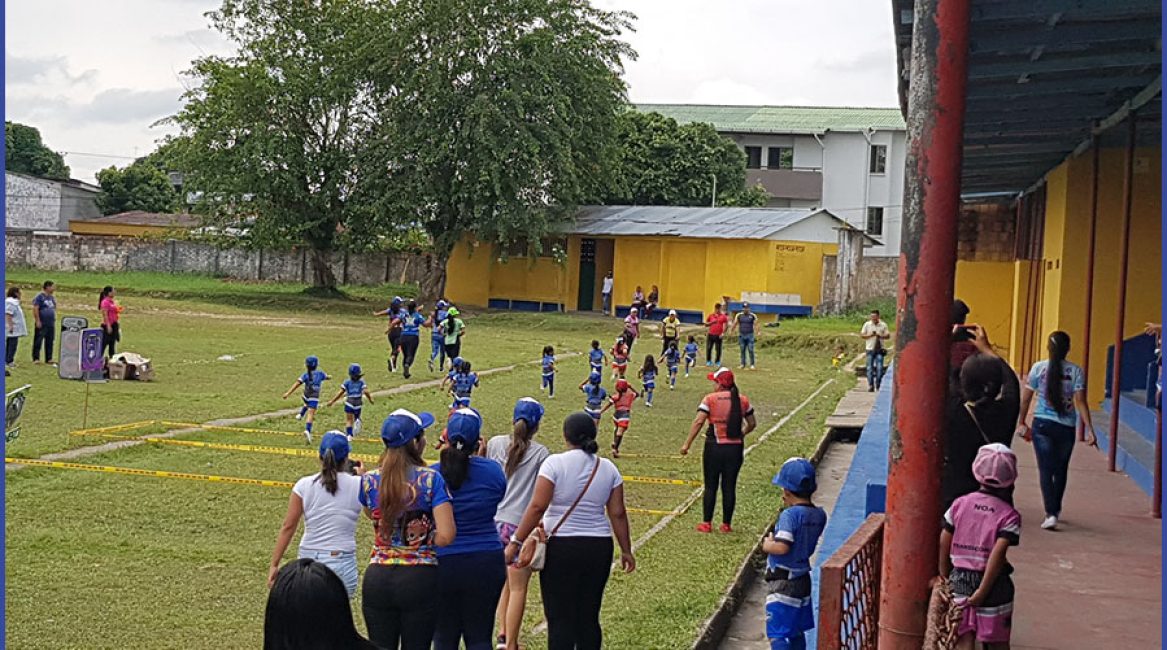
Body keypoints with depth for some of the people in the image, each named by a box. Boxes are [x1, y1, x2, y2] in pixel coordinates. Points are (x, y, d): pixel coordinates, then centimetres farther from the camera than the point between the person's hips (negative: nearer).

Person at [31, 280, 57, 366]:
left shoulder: (52, 298, 15)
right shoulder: (40, 296, -7)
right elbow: (35, 309, -12)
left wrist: (54, 320, 16)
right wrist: (37, 321, -15)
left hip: (51, 324, 7)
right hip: (42, 324, -7)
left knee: (50, 342, 8)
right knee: (38, 341, -4)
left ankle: (49, 359, 14)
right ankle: (36, 358, 0)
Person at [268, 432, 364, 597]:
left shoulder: (304, 486, -1)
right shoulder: (357, 485, -3)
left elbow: (288, 527, -1)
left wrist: (274, 564, 5)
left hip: (309, 560, 1)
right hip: (342, 563, -1)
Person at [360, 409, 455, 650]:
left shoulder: (369, 480, 0)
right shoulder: (431, 479, -10)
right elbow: (446, 536, -14)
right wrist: (423, 540, 3)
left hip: (378, 578, 3)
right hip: (420, 578, -3)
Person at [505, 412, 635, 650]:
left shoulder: (555, 463, -8)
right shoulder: (608, 468, 4)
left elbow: (537, 506, -15)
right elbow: (618, 513, 4)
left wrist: (516, 542, -11)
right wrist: (626, 550, 13)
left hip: (561, 547, -4)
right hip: (599, 548, 4)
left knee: (560, 619, 1)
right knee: (589, 618, 12)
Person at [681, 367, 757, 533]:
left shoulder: (710, 399, -8)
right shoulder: (743, 400, 4)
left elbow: (698, 422, -14)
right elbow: (752, 424, 11)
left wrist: (687, 444, -12)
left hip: (714, 447, -3)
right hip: (735, 448, 3)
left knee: (710, 486, 7)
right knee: (729, 486, 10)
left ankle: (706, 523, 10)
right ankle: (726, 524, 15)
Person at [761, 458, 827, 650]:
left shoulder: (789, 514, -21)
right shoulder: (819, 515, 2)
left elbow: (782, 547, -29)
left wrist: (767, 545, -9)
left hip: (782, 583, -8)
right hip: (803, 580, 8)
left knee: (777, 635, -8)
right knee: (796, 633, 21)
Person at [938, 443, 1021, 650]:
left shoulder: (960, 504, -1)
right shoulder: (1009, 516, -9)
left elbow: (944, 544, 0)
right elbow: (998, 554, -18)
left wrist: (944, 578, 11)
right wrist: (982, 592, -16)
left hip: (960, 580, 2)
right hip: (994, 584, -2)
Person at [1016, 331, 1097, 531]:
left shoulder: (1038, 368, -3)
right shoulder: (1076, 371, -4)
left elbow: (1025, 398, 1)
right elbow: (1080, 402, -9)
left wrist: (1021, 422, 14)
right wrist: (1090, 430, -8)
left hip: (1042, 424, -1)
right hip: (1066, 427, 1)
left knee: (1046, 470, 1)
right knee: (1061, 469, 19)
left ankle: (1051, 514, -12)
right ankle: (1056, 509, 35)